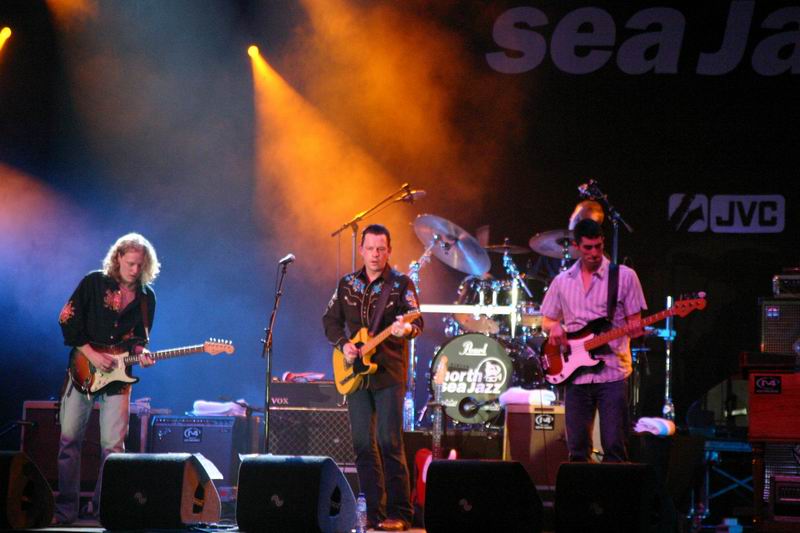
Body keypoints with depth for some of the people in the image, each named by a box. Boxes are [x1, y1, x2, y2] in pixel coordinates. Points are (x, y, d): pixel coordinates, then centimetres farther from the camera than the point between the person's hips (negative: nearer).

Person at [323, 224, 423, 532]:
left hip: (389, 374, -4)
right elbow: (330, 320, 16)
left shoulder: (401, 284, -1)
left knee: (389, 442, -10)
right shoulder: (347, 284, 12)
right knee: (363, 444, 4)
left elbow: (416, 323, -12)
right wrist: (343, 344, -3)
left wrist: (406, 329, -36)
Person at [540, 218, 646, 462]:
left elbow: (635, 322, 2)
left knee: (614, 448, -9)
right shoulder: (562, 281, 11)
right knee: (577, 449, 4)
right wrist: (554, 327, -3)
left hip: (612, 371, -3)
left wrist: (635, 328, -21)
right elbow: (547, 320, 20)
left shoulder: (624, 276, 2)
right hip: (576, 375, 3)